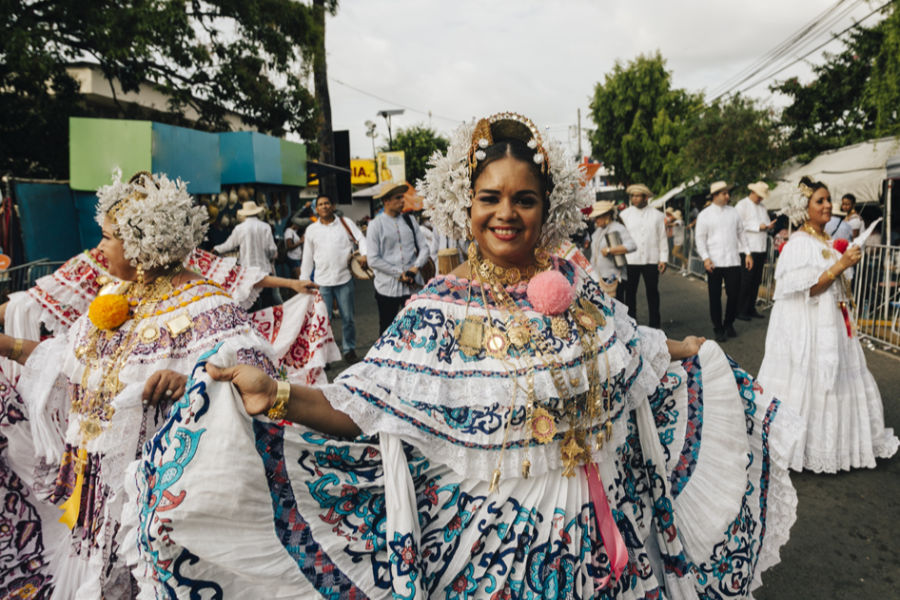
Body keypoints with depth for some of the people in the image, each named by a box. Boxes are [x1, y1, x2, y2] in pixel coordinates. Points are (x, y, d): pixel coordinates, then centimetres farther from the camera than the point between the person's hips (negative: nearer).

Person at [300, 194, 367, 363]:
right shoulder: (311, 230, 10)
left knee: (348, 317, 7)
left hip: (344, 278, -1)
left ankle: (349, 349, 23)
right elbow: (308, 258, 13)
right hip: (322, 281, 1)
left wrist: (364, 254, -22)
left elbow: (360, 239, -1)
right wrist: (303, 280, 11)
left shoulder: (346, 223, 5)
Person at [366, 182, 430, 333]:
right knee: (387, 330, 10)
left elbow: (423, 248, 7)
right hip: (387, 288, -3)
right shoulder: (376, 225, -5)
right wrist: (399, 274, -12)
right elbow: (373, 260, -10)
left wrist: (415, 267, -10)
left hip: (413, 285, 3)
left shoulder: (410, 220, 7)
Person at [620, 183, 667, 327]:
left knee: (652, 292, 7)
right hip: (630, 260, 0)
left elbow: (662, 238, 7)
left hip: (651, 260, 0)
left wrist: (663, 259, 2)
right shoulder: (625, 214, 3)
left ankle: (655, 324, 18)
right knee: (630, 293, 6)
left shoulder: (656, 215, 5)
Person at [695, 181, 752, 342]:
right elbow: (700, 238, -2)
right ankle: (718, 329, 13)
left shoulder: (733, 212, 11)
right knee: (715, 297, 2)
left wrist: (747, 253, 9)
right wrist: (705, 258, -13)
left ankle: (729, 325, 24)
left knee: (733, 294, 4)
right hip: (714, 262, -3)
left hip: (733, 261, 3)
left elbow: (741, 233, 15)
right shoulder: (705, 214, 0)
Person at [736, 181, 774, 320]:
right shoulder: (742, 205, -2)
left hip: (761, 249, 7)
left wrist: (769, 226, 0)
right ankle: (740, 310, 0)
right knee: (745, 281, -6)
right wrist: (758, 227, -15)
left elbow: (767, 223, 23)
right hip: (748, 249, -7)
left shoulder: (762, 207, 20)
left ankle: (751, 309, 17)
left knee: (756, 281, 9)